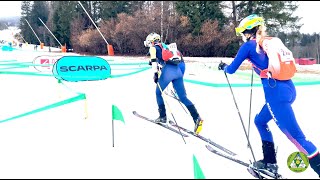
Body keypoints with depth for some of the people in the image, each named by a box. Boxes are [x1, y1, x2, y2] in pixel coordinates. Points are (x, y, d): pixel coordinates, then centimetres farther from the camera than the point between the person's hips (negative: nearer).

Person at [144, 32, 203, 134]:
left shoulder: (153, 48, 11)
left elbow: (154, 59, -8)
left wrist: (155, 73, -12)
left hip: (168, 71, -6)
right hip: (178, 70, 6)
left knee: (158, 92, 15)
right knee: (183, 97, 2)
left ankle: (163, 117, 14)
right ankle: (197, 118, -12)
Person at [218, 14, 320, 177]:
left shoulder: (248, 45, 0)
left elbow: (231, 70, 7)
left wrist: (223, 66, 29)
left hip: (276, 92, -8)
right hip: (288, 87, 8)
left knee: (296, 136, -8)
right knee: (260, 121, 24)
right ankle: (269, 162, 28)